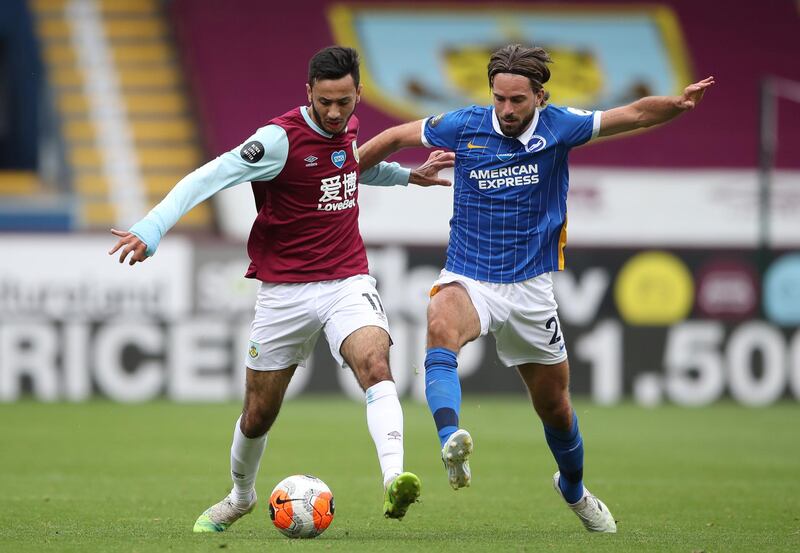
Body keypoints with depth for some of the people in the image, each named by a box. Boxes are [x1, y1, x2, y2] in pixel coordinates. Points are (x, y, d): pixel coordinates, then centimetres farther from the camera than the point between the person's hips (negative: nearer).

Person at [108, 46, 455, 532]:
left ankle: (394, 479, -42)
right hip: (285, 291, -3)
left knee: (375, 365, -27)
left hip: (348, 282, 3)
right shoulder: (281, 139, -16)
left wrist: (408, 175, 28)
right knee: (259, 414, 8)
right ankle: (241, 496, 37)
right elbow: (209, 178, -24)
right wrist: (152, 229, -35)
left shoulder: (349, 129, 4)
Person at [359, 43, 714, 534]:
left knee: (554, 406, 13)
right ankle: (452, 445, -57)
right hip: (468, 279, -1)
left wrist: (678, 102, -26)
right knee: (441, 327, -38)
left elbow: (637, 114, -7)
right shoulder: (465, 126, -7)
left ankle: (573, 489, 43)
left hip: (531, 287, 2)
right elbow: (396, 136, 8)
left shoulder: (558, 127, -6)